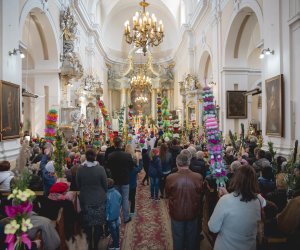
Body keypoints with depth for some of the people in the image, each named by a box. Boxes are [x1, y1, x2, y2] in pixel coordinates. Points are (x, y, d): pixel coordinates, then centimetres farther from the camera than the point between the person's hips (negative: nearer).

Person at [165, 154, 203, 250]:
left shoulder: (170, 178, -25)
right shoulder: (198, 177, -21)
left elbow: (167, 195, -6)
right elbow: (200, 193, 0)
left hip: (176, 213, -1)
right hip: (193, 213, 1)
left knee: (178, 238, 21)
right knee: (192, 238, 25)